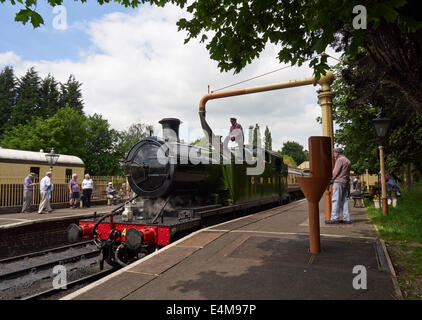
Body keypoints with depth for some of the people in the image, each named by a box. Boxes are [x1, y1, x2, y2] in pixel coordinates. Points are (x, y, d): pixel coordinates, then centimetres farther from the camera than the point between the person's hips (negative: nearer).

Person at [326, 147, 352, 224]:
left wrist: (330, 180, -2)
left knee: (336, 200, -8)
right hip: (345, 182, 9)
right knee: (344, 200, 8)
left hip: (338, 182, -9)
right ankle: (346, 218, 7)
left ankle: (334, 218, -8)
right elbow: (347, 173, 19)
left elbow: (335, 172, -12)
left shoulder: (340, 160, -8)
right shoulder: (347, 160, 19)